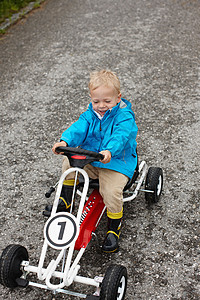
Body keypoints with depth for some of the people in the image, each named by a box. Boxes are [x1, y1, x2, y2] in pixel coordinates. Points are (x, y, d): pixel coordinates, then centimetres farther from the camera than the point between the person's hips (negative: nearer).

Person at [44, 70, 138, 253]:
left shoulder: (124, 116, -14)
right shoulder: (90, 114, 3)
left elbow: (121, 136, -32)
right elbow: (79, 128, -12)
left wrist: (109, 151, -52)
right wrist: (65, 141, -33)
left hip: (116, 161, -6)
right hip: (90, 158, 6)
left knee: (111, 191, -26)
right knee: (68, 162, -3)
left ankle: (114, 229, -3)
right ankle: (65, 201, 16)